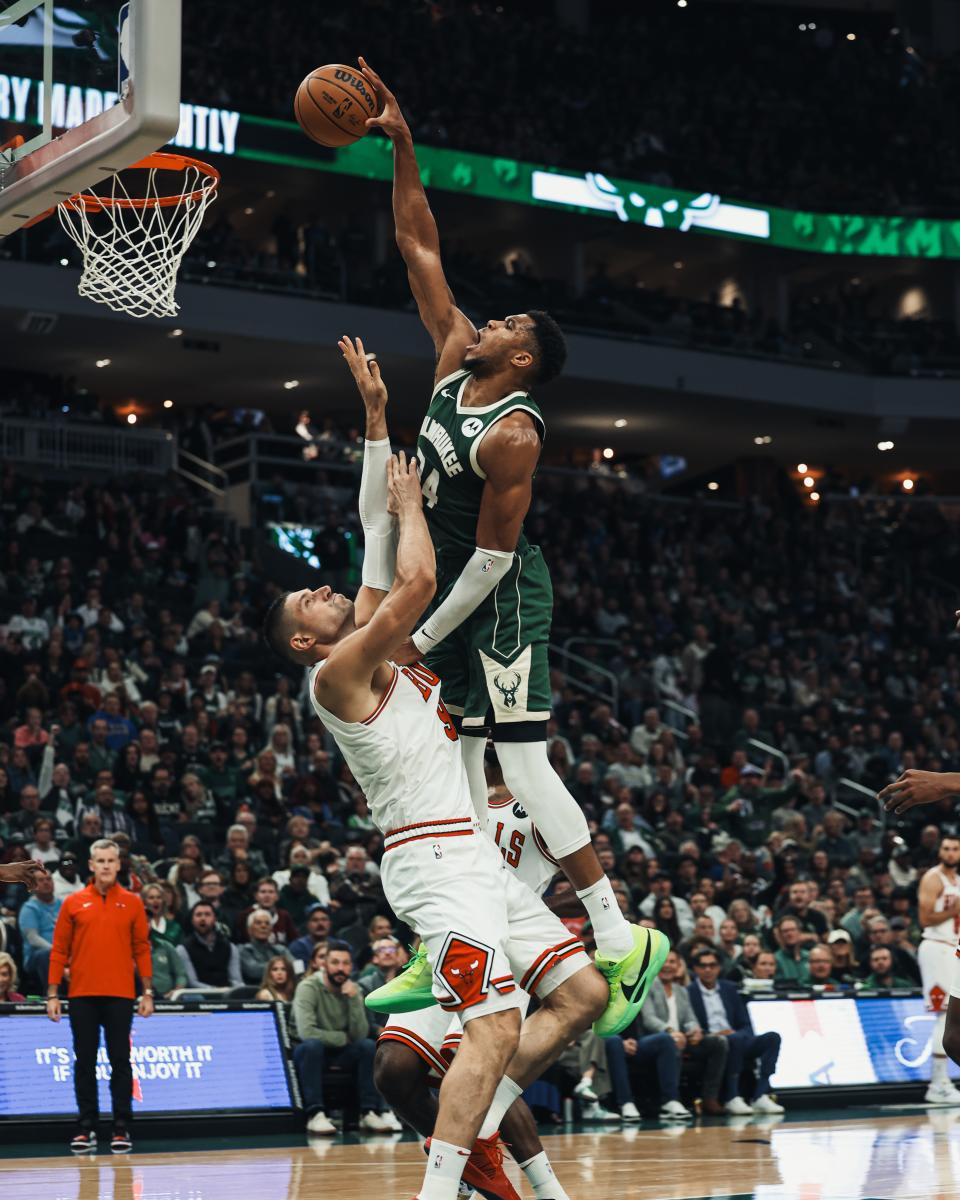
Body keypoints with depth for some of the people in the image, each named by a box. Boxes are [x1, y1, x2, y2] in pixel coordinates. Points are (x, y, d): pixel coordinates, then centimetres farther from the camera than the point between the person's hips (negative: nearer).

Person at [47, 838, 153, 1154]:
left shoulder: (132, 903, 6)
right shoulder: (73, 903, 6)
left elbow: (142, 948, 6)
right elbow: (59, 951, 7)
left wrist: (147, 992, 0)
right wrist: (53, 994, 1)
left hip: (119, 995, -1)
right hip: (82, 995, 1)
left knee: (120, 1062, 0)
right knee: (84, 1062, 4)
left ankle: (121, 1129, 4)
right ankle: (86, 1128, 9)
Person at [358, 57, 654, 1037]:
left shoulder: (512, 433, -20)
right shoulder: (455, 361, 3)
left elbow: (494, 554, -21)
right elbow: (420, 248, 6)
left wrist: (427, 639, -17)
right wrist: (401, 147, -2)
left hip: (499, 599, -9)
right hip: (452, 590, 9)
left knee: (520, 760, -13)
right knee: (457, 765, 8)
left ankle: (619, 938, -11)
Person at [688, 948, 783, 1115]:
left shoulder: (728, 988, 20)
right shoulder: (688, 993, 3)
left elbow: (745, 1024, 16)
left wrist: (738, 1033, -7)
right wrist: (714, 1035, -20)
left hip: (736, 1041, 6)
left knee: (772, 1037, -18)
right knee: (736, 1038, -36)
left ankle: (760, 1096, -26)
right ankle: (732, 1099, -35)